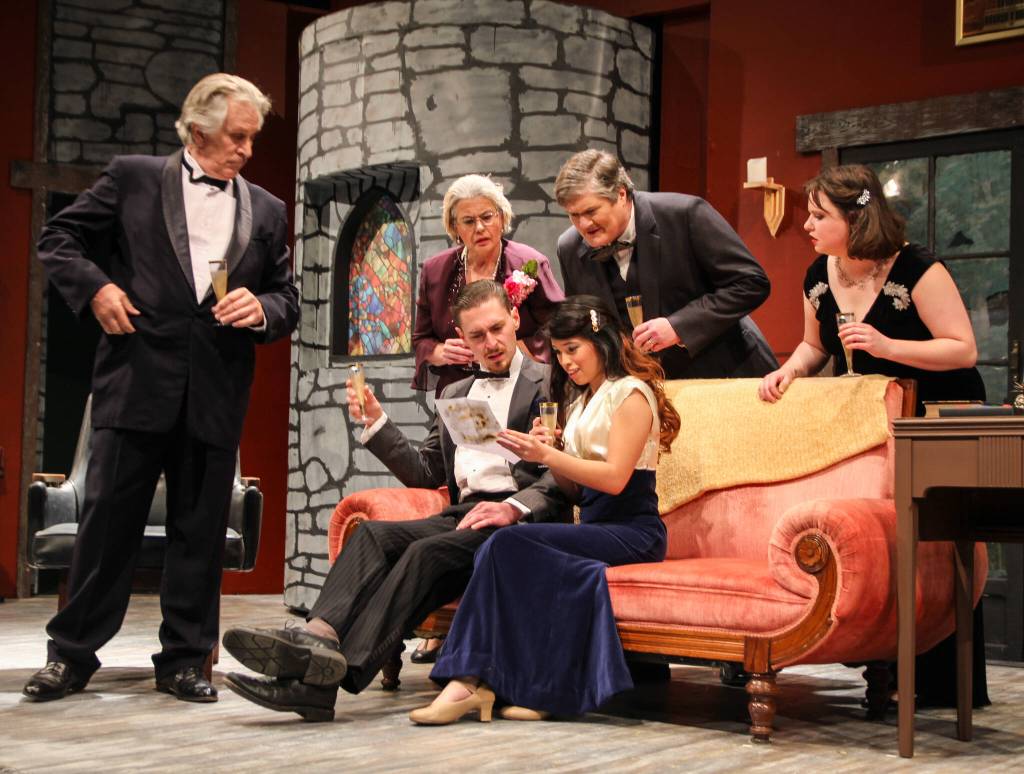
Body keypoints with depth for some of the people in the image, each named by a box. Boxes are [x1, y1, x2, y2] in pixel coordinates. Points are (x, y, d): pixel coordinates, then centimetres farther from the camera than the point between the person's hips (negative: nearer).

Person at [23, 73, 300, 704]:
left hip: (216, 395, 3)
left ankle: (184, 660, 16)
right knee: (109, 516, 0)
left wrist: (261, 309, -6)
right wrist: (95, 285, -5)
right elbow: (59, 238, 11)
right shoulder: (133, 179, 7)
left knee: (201, 529, 5)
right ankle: (72, 656, 12)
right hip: (138, 380, -2)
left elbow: (289, 302, 16)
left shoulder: (267, 212, 14)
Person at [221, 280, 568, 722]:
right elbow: (425, 474, 25)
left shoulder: (549, 384, 6)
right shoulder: (455, 394, 28)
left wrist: (514, 508, -20)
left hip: (517, 522, -6)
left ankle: (340, 671, -46)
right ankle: (320, 635, -47)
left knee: (427, 552, -32)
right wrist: (376, 422, 15)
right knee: (371, 534, -21)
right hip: (461, 516, 6)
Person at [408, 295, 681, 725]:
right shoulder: (579, 400, 23)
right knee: (495, 550, -23)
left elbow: (615, 477, -14)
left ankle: (474, 678, -27)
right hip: (594, 526, 7)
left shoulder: (631, 392, -2)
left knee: (508, 545, -27)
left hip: (632, 531, -7)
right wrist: (546, 455, 0)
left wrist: (548, 456, -19)